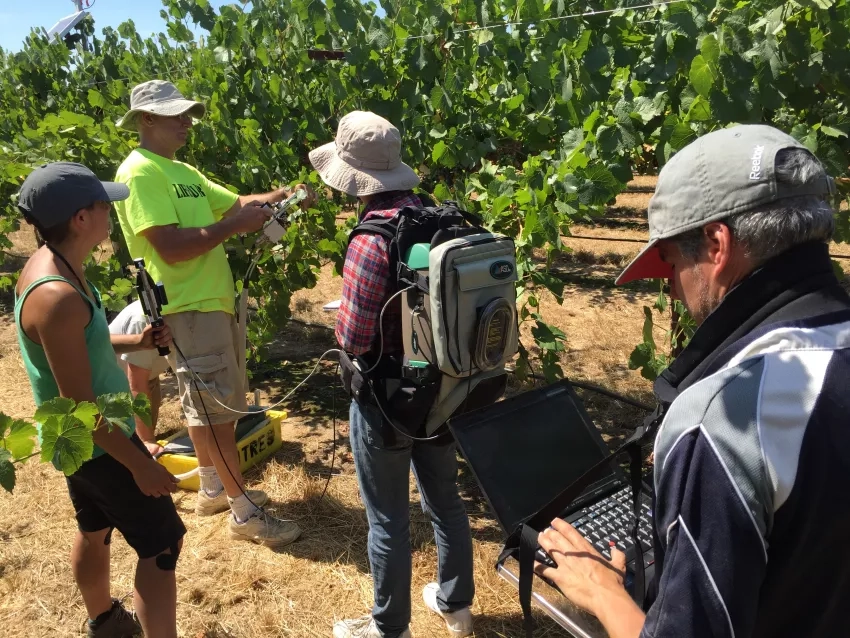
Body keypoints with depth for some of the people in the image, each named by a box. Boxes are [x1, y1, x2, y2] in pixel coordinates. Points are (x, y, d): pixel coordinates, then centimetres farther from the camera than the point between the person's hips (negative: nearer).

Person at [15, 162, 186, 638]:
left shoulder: (52, 267, -1)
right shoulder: (57, 296, -32)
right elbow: (80, 405, -28)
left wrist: (135, 342, 2)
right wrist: (140, 464, -21)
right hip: (97, 442, -10)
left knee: (95, 530, 27)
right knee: (161, 544, 1)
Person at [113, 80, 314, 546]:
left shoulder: (183, 172, 16)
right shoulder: (140, 172, -15)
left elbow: (237, 203, 16)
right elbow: (171, 246, -24)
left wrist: (280, 197, -1)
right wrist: (234, 226, -19)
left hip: (212, 300, 10)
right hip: (187, 308, -10)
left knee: (209, 403, 17)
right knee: (215, 406, -5)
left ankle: (212, 488, 32)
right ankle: (245, 514, 4)